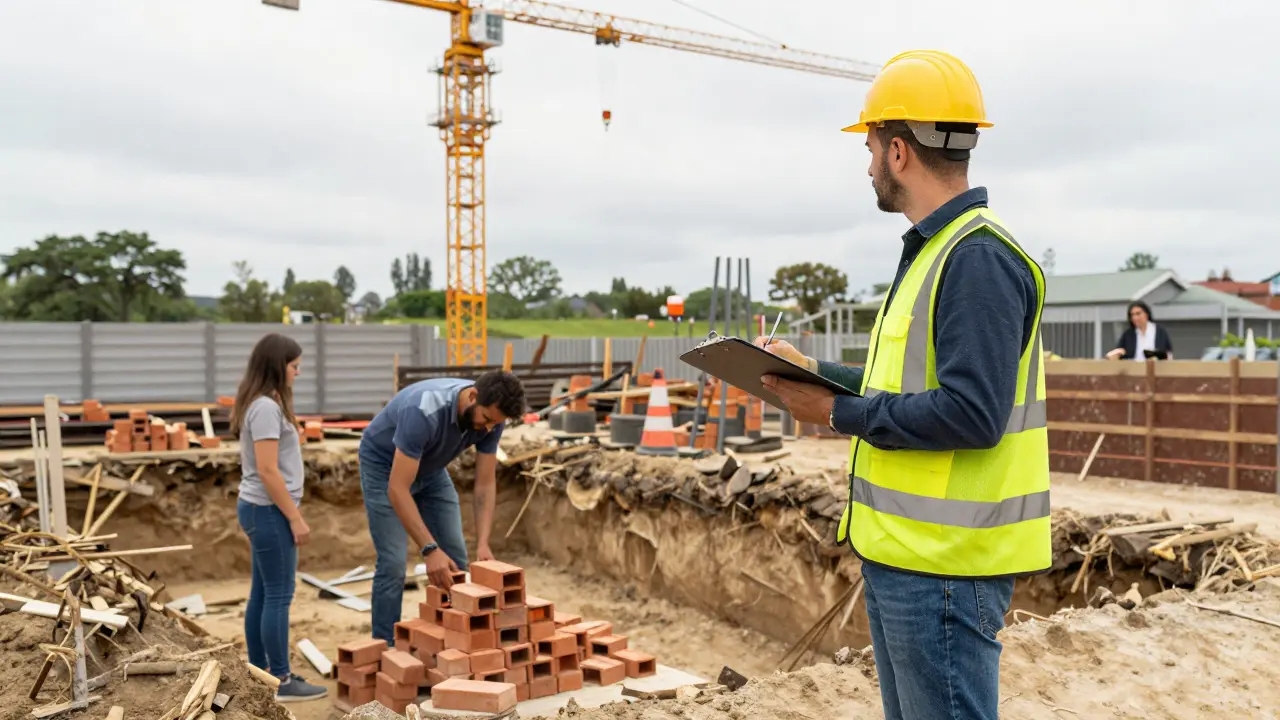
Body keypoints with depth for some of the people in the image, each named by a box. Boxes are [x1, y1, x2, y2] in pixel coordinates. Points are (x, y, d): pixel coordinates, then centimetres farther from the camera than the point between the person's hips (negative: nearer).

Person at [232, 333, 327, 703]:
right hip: (268, 511, -10)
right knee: (278, 596, -3)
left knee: (262, 594, 15)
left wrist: (289, 513, 17)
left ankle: (259, 673, 24)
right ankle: (282, 681, 4)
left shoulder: (259, 404, 12)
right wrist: (295, 518, -18)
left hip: (258, 508, 10)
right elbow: (267, 470, -22)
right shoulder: (266, 408, -18)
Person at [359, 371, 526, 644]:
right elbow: (397, 490, -42)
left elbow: (485, 484, -16)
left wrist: (483, 543, -28)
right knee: (393, 564, -12)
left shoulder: (491, 418, -23)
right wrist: (429, 549, -47)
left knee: (456, 559, 1)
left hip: (431, 468, 6)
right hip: (384, 465, -6)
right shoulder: (424, 412, -42)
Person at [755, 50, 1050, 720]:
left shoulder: (978, 259, -18)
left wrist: (839, 412, -17)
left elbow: (970, 413, -26)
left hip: (945, 563, -10)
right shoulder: (934, 251, 15)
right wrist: (814, 373, 13)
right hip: (900, 549, 10)